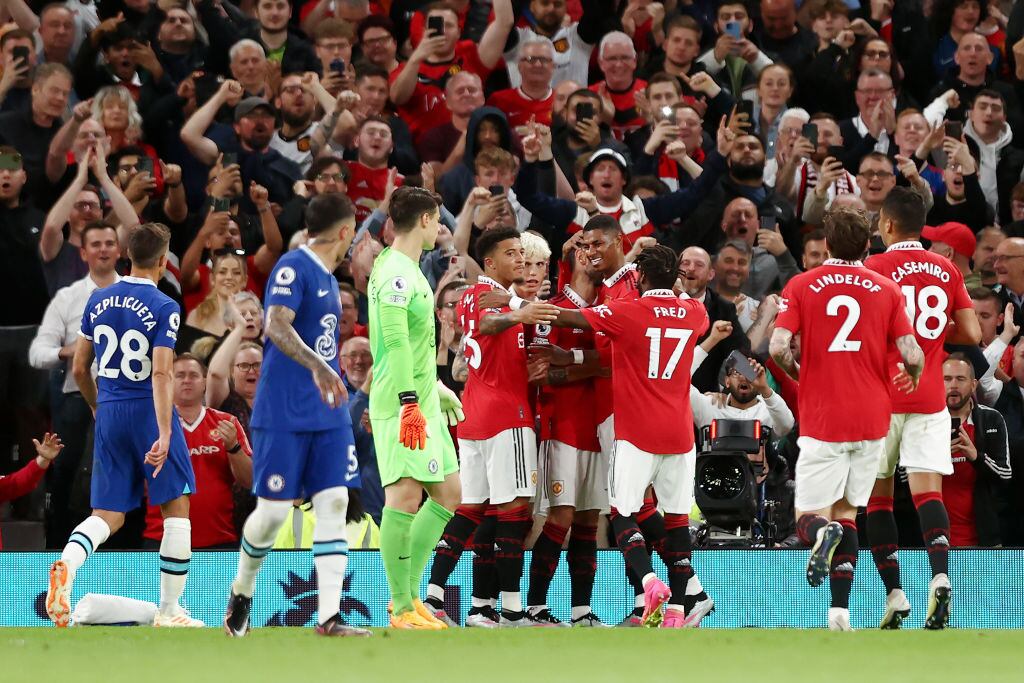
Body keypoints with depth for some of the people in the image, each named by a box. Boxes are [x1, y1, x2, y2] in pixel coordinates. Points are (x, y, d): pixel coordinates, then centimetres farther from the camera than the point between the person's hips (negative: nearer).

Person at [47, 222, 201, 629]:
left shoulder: (98, 301, 6)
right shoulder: (164, 308, -10)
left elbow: (79, 369, 12)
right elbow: (161, 374, -19)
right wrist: (164, 434, -23)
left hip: (109, 413, 5)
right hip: (149, 413, -5)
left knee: (108, 516, 7)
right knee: (176, 508, 9)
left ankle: (67, 563, -25)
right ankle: (169, 610, 9)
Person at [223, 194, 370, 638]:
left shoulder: (327, 278, 17)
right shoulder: (293, 267, -10)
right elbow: (276, 324, -26)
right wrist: (316, 365, -38)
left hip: (327, 413, 8)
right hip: (283, 413, -8)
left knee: (334, 503, -4)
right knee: (273, 509, -4)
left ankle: (329, 615, -9)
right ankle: (242, 591, 22)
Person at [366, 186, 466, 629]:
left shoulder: (409, 271, 18)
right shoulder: (395, 273, -14)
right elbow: (395, 341, -22)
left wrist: (435, 386, 35)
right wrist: (409, 401, -27)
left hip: (422, 402, 11)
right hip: (402, 406, -11)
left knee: (447, 494, 13)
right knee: (405, 496, -13)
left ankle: (409, 593, 17)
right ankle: (403, 609, -12)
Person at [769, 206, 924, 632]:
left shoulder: (801, 286, 0)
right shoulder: (886, 290, 4)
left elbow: (778, 348, -11)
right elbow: (912, 356, -4)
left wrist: (800, 376, 10)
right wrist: (912, 377, 20)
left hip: (820, 419, -2)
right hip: (872, 417, 2)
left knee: (808, 518, 3)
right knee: (846, 512, 16)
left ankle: (823, 534, -33)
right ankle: (840, 610, 5)